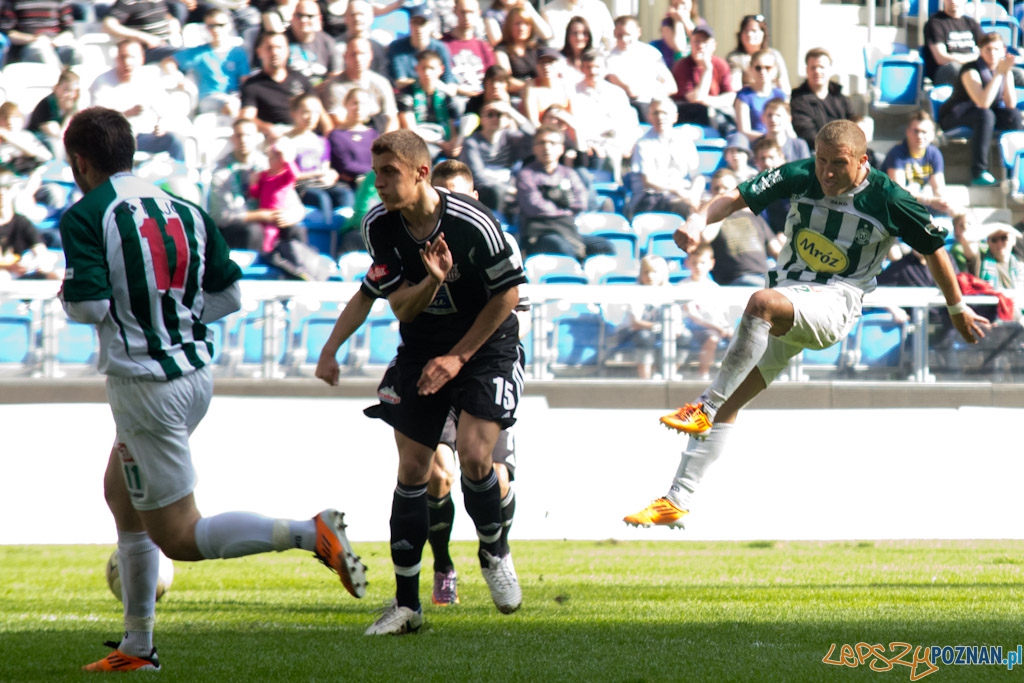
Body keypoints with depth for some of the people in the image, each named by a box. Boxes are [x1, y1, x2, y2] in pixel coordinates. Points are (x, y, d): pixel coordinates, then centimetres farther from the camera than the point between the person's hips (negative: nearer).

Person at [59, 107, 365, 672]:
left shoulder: (84, 218, -12)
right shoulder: (184, 211, 7)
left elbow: (90, 305, -21)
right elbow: (229, 295, 8)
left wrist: (67, 295, 2)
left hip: (146, 386, -8)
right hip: (195, 375, 8)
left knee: (179, 536, -3)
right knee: (120, 492, 25)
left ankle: (312, 534, -23)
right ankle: (137, 647, 28)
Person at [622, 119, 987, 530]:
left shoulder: (888, 200, -9)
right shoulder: (800, 177, -3)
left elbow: (934, 249, 5)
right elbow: (736, 199, -7)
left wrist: (957, 309, 16)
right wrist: (699, 221, -28)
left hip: (835, 303, -5)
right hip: (787, 300, 5)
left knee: (762, 302, -37)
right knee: (728, 404, -2)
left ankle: (705, 407, -35)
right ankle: (676, 502, 4)